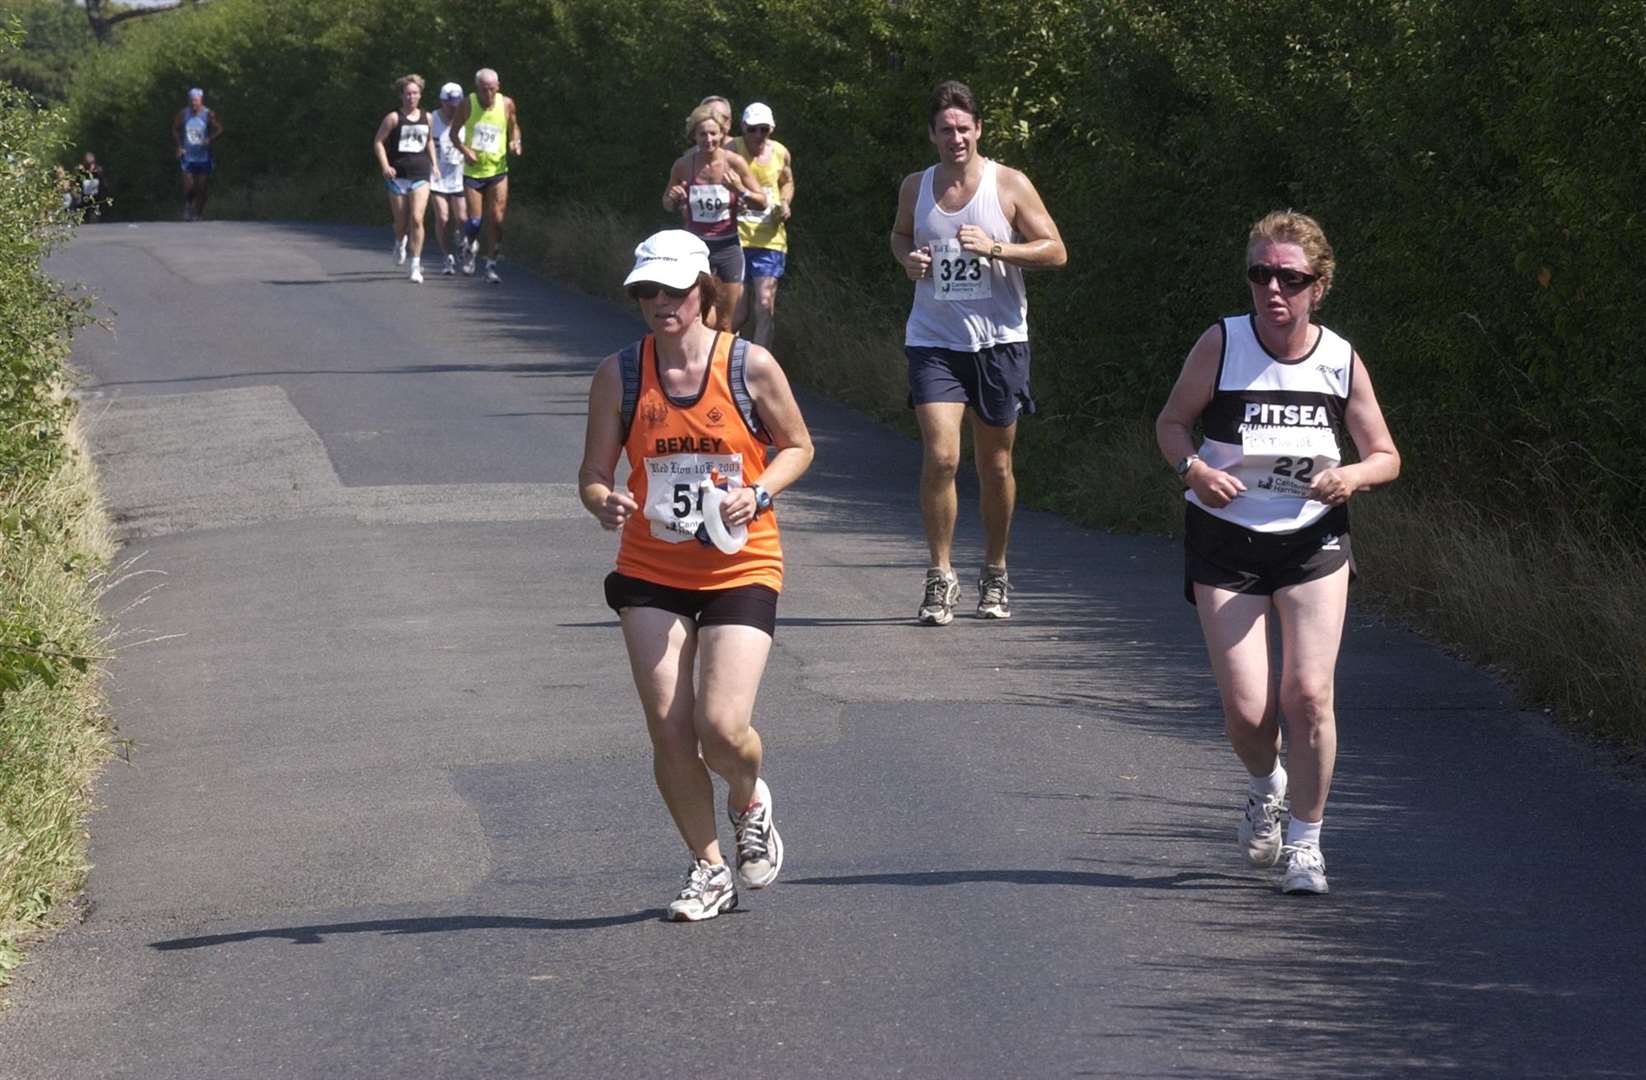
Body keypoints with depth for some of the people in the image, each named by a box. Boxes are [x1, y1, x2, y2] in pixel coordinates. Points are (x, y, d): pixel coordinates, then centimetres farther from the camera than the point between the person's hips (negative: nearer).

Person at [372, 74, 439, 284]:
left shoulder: (426, 118, 9)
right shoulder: (394, 118, -3)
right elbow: (378, 142, -2)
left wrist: (434, 163, 15)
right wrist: (385, 166, -15)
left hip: (421, 175, 1)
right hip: (398, 176, -1)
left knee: (417, 219, -13)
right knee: (401, 221, 7)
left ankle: (416, 266, -9)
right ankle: (400, 243, 44)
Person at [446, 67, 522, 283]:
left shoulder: (506, 104, -3)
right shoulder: (467, 105, -8)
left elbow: (514, 127, 15)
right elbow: (454, 133, 1)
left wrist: (515, 142, -6)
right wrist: (465, 150, -16)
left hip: (498, 170, 1)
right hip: (473, 171, -1)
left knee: (496, 219, -5)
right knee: (475, 220, -4)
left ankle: (491, 265, 7)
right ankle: (470, 248, 28)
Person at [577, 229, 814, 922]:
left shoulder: (750, 366, -6)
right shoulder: (619, 375, -1)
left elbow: (797, 446, 6)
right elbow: (594, 473, 3)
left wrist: (757, 495, -12)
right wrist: (603, 502, -21)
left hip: (740, 570, -2)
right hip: (651, 572, 2)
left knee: (721, 727, -13)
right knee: (668, 728, -3)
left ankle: (750, 801, 23)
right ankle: (708, 869, 16)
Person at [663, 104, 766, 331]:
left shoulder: (734, 163, -7)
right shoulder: (684, 165, -5)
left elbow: (762, 203, -1)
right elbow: (667, 204, 10)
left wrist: (741, 191, -20)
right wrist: (674, 200, -14)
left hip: (727, 246, 0)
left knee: (724, 324, 4)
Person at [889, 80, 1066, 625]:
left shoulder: (1010, 185, -4)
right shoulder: (915, 188, 5)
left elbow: (1055, 251, -3)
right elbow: (900, 235, 24)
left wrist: (996, 248, -18)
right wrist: (908, 259, 0)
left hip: (998, 340, -1)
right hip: (933, 340, 1)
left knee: (995, 463, 8)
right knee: (939, 457, -14)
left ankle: (994, 573, 26)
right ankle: (940, 575, -3)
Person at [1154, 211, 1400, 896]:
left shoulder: (1341, 360, -5)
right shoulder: (1222, 345, -10)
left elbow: (1385, 456, 5)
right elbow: (1172, 421, 3)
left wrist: (1353, 477, -18)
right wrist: (1194, 468, -18)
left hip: (1313, 539, 1)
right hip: (1225, 541, -1)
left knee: (1308, 695, -10)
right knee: (1246, 708, -6)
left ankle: (1305, 841, 9)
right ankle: (1266, 788, 30)